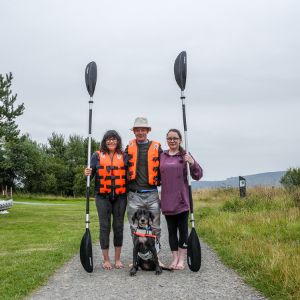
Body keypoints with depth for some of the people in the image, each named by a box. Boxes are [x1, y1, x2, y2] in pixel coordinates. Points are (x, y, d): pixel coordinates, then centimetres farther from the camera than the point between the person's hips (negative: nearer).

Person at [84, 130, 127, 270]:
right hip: (103, 197, -1)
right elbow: (91, 172, 2)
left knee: (118, 226, 7)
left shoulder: (123, 156, 7)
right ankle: (106, 259, 15)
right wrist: (88, 173, -19)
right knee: (105, 226, 3)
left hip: (120, 197, 1)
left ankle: (117, 259, 19)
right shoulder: (97, 156, 5)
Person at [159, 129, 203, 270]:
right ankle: (175, 258, 20)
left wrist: (192, 163, -20)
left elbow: (198, 176, -5)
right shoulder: (162, 156, 8)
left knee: (183, 229, 4)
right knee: (171, 230, 10)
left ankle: (181, 260, 13)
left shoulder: (185, 156, -1)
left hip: (181, 199, -3)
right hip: (167, 200, 3)